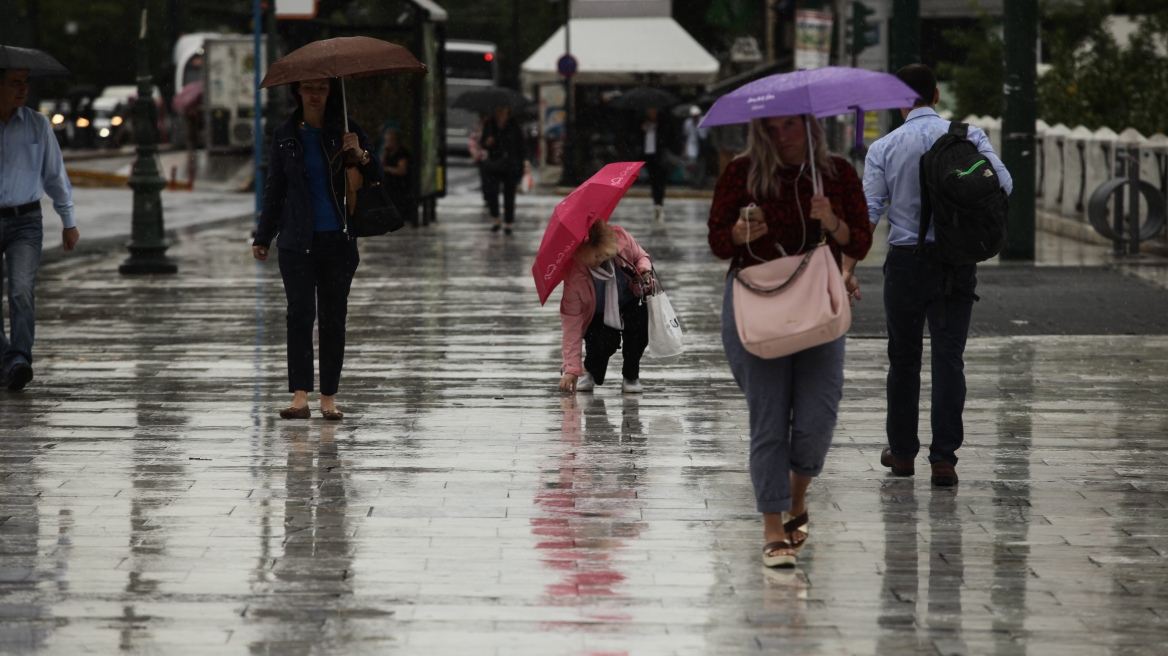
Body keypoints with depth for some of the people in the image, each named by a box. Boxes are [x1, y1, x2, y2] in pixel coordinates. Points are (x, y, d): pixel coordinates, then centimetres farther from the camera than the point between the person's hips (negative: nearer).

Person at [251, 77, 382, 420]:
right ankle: (300, 398, -16)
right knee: (300, 313, -12)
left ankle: (329, 398, 8)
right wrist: (263, 238, 13)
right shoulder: (284, 136, 7)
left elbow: (376, 177, 0)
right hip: (297, 240, 0)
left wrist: (360, 155, -20)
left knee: (333, 318, 2)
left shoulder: (346, 130, 4)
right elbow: (274, 189, 14)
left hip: (338, 240, 0)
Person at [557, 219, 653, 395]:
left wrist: (644, 267, -28)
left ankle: (631, 376, -7)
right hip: (598, 315, -2)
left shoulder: (621, 238, -26)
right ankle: (589, 369, 9)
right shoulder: (573, 275, -31)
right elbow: (572, 319, -28)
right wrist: (572, 368, -32)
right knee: (605, 343, -30)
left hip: (629, 300, 2)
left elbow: (641, 256, -1)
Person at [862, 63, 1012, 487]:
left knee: (903, 357, 14)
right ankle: (944, 458, -9)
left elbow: (868, 213, -5)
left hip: (906, 260, 0)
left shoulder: (884, 148, -2)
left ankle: (902, 452, 23)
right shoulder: (967, 137, -1)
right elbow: (1003, 183, -8)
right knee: (948, 357, -1)